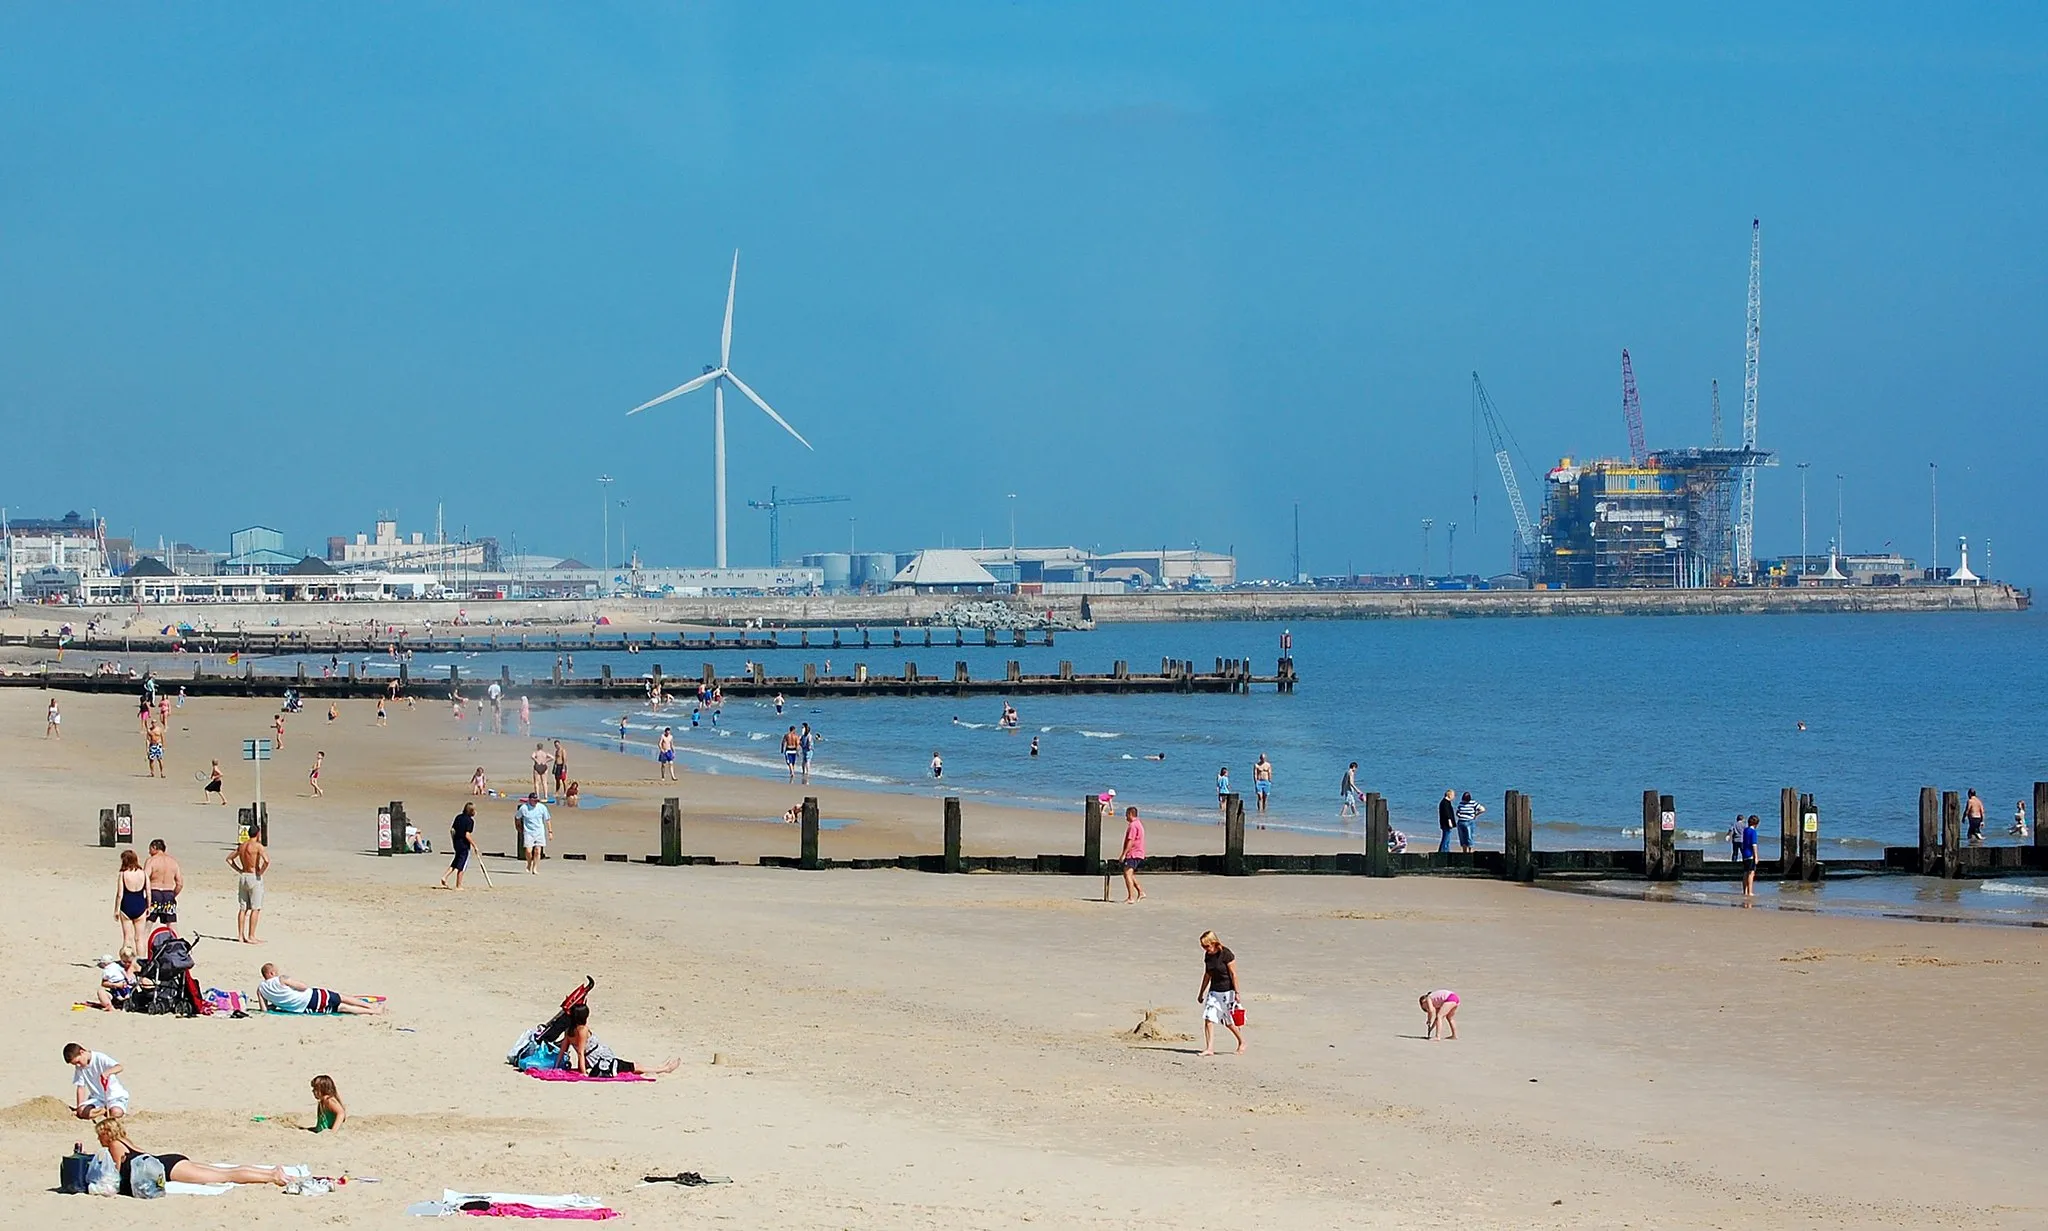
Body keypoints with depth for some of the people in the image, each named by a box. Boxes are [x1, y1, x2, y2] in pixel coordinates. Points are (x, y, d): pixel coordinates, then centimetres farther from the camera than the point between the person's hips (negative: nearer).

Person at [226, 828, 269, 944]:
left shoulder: (242, 846, 9)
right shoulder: (258, 846, -12)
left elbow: (229, 858, 18)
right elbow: (267, 860, -26)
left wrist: (238, 870, 13)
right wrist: (261, 872, -11)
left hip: (243, 877, 7)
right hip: (254, 878, -7)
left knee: (243, 908, 11)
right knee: (255, 909, -2)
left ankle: (241, 935, 13)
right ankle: (251, 937, -5)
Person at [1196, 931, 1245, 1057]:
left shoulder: (1226, 954, -15)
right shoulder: (1207, 956, 5)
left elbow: (1233, 974, -14)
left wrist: (1236, 993, -15)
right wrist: (1201, 993, 20)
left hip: (1227, 991, -6)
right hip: (1214, 991, 6)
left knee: (1229, 1022, 5)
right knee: (1208, 1019, -8)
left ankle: (1242, 1043, 28)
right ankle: (1209, 1048, -8)